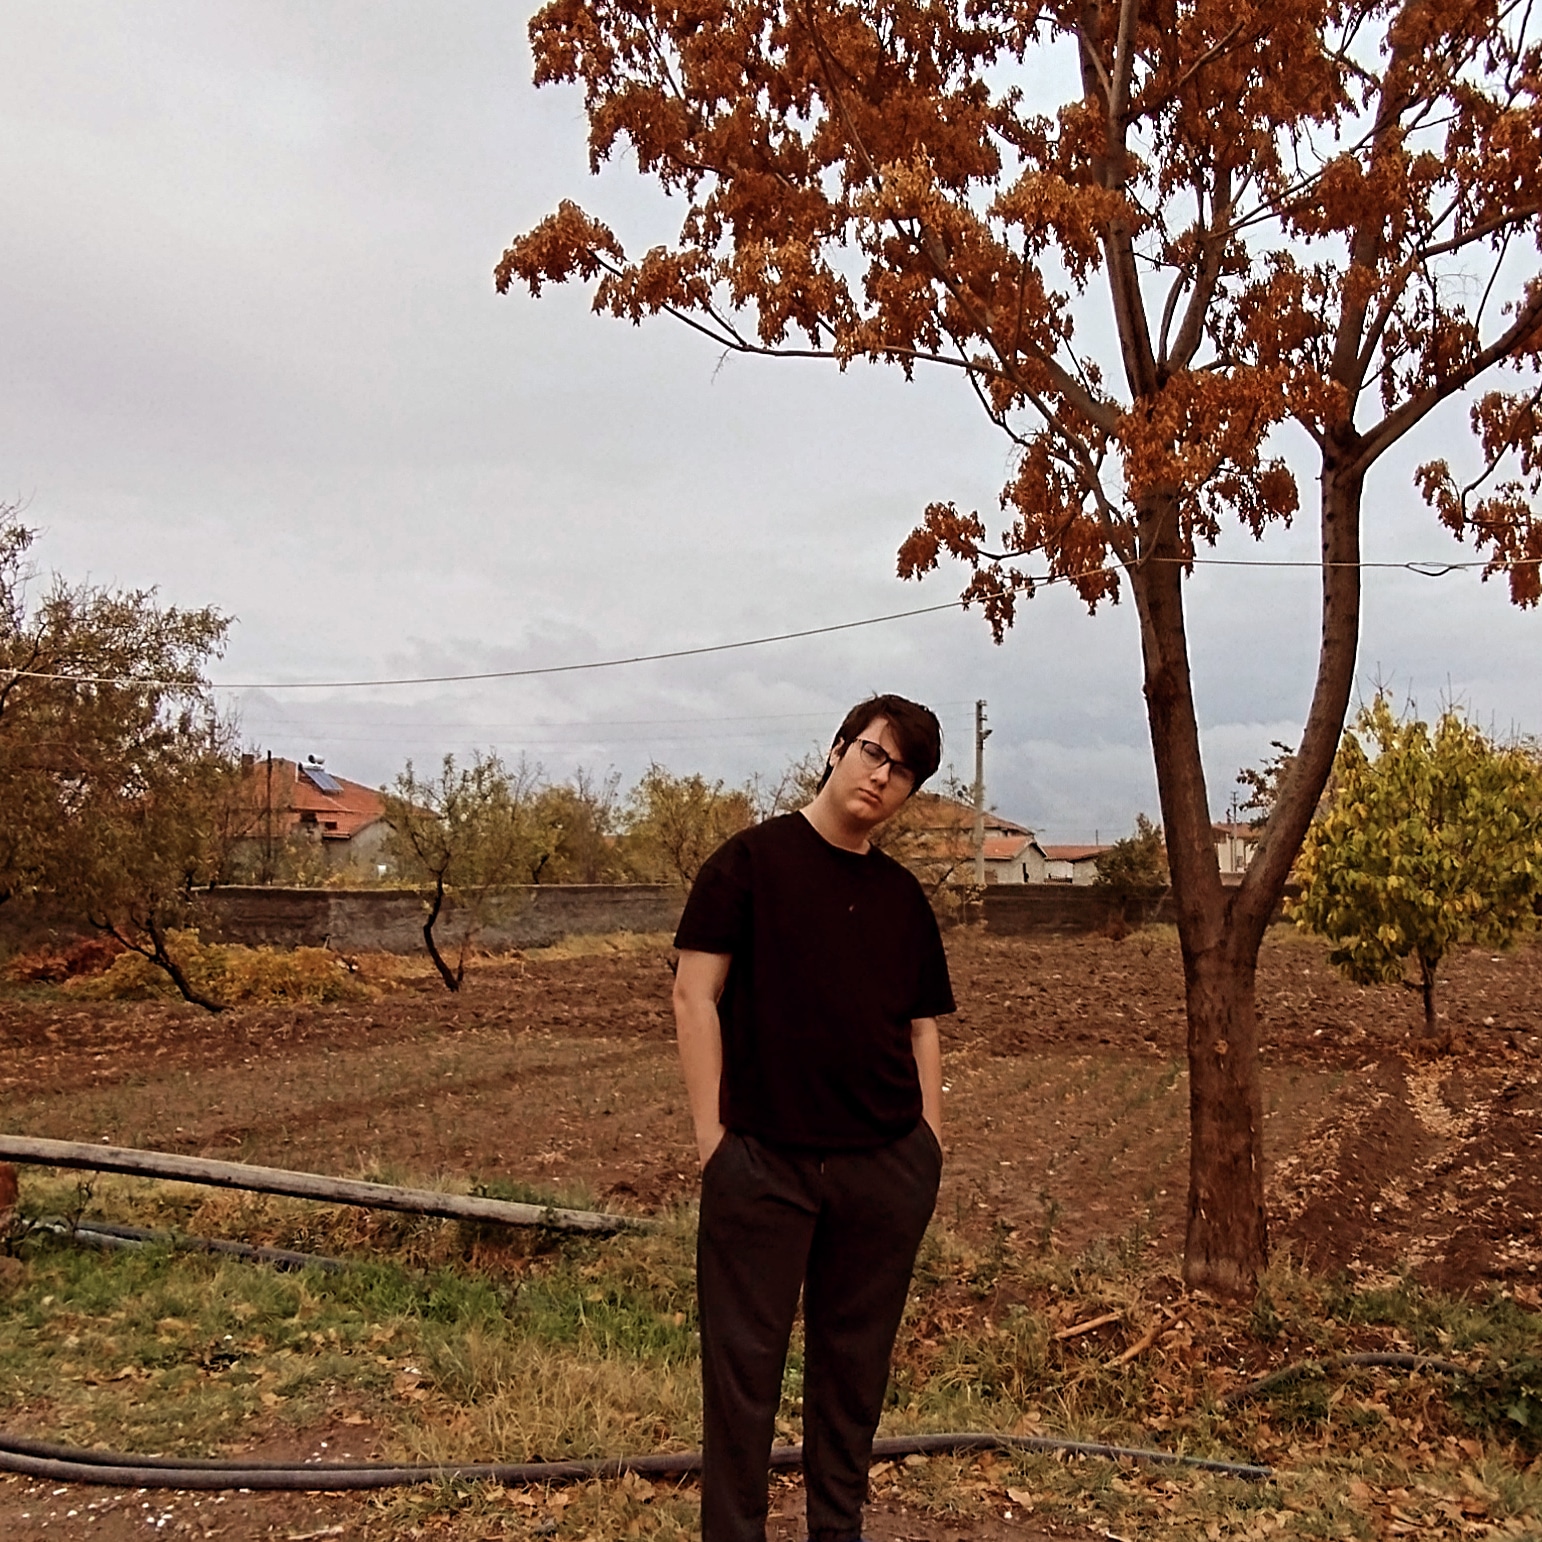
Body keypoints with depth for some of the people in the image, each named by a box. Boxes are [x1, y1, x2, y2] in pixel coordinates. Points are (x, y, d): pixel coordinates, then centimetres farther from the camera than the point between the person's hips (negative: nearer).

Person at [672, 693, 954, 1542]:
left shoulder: (904, 897, 11)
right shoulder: (751, 859, -3)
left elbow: (921, 1028, 15)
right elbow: (695, 994, -6)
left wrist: (928, 1141, 7)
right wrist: (711, 1133, -10)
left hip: (886, 1165, 5)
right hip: (763, 1158, -4)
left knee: (857, 1361, 15)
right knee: (745, 1360, 5)